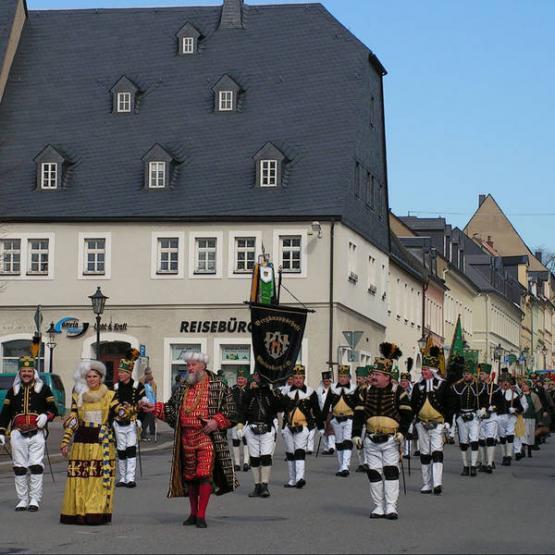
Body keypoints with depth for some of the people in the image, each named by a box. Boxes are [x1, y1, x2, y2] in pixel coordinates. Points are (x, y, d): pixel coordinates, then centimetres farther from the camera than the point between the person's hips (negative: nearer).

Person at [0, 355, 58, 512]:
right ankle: (22, 500, 9)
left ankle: (34, 500, -6)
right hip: (18, 433, 3)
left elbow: (53, 409, 7)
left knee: (36, 467, -10)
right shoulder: (13, 391, 14)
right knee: (19, 468, 2)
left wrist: (46, 416, -14)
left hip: (37, 434, -3)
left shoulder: (43, 389, 6)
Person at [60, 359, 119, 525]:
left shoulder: (109, 396, 7)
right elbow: (72, 421, 9)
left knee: (102, 478, -7)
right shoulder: (78, 396, 10)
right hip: (82, 442, 1)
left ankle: (98, 512, -5)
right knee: (80, 478, -3)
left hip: (103, 443, -1)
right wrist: (65, 441, 3)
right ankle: (78, 512, 2)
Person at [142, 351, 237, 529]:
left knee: (204, 474, -13)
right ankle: (193, 513, 23)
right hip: (187, 439, 5)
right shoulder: (183, 389, 15)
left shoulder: (218, 387, -1)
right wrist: (155, 408, 7)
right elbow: (171, 409, 21)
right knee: (190, 476, 10)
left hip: (207, 437, -5)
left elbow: (231, 411, -1)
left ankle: (201, 515, -8)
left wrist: (217, 422, -13)